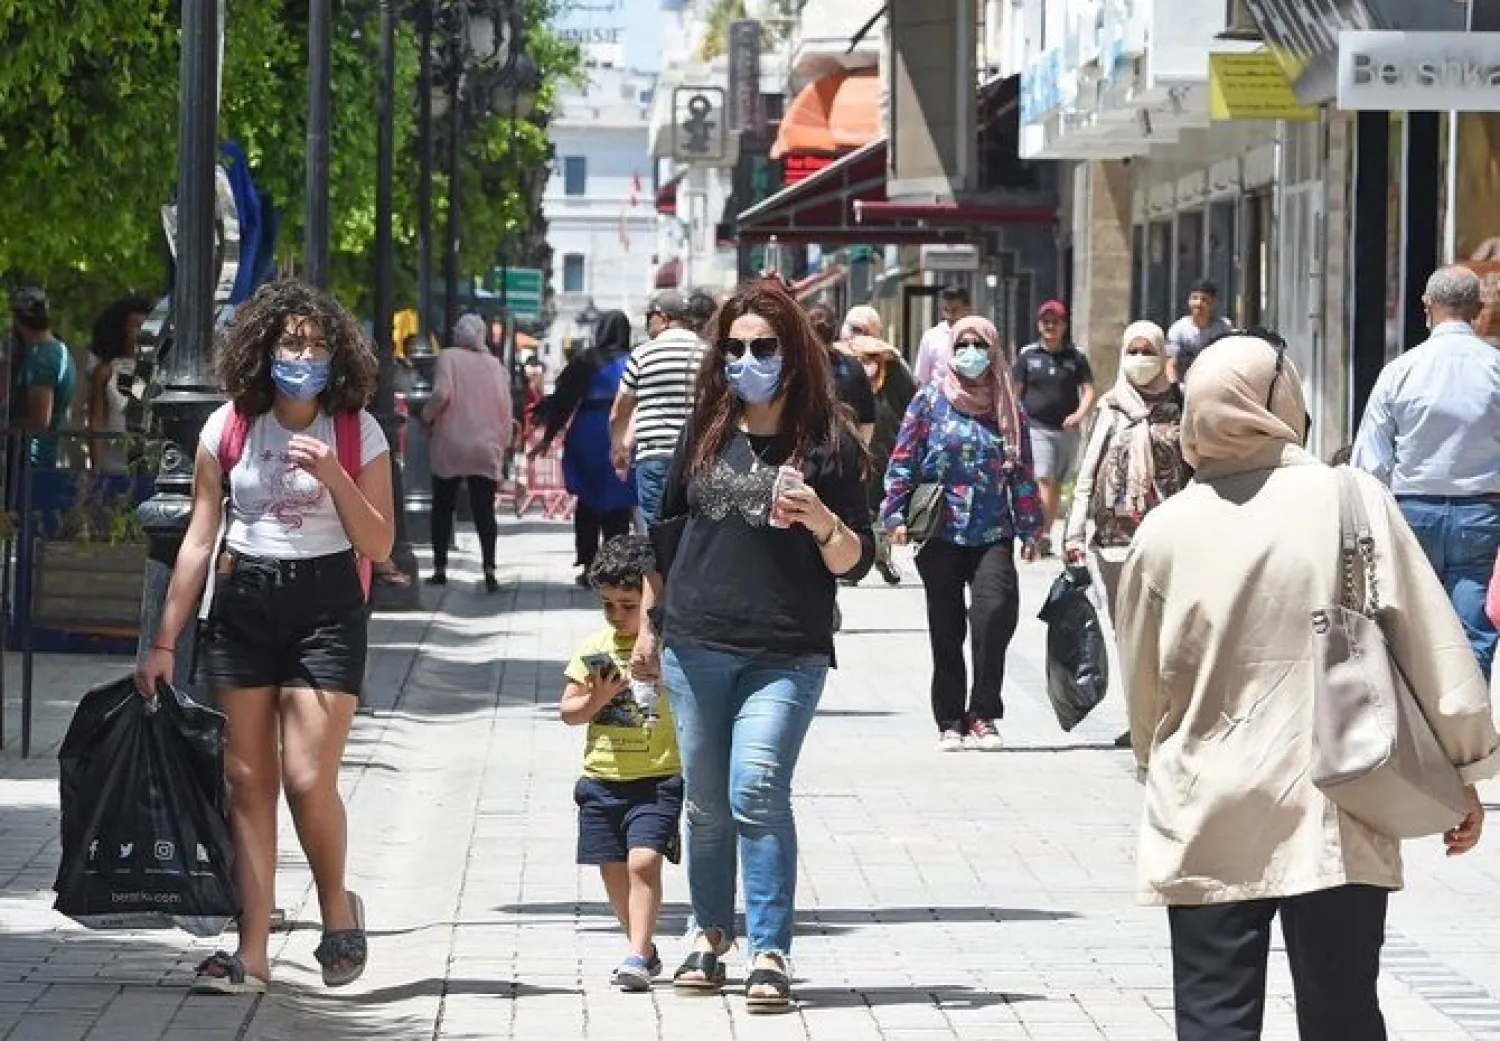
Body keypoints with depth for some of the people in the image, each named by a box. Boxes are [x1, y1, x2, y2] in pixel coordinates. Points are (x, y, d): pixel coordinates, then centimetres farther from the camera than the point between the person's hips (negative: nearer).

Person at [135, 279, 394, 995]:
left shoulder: (357, 432, -2)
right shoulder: (229, 429, 3)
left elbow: (380, 545, -3)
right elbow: (200, 539, 6)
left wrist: (334, 477, -18)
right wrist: (164, 643, 5)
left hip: (327, 607, -3)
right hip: (242, 606, 3)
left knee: (308, 778, -13)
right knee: (247, 779, 2)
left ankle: (338, 910, 15)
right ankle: (252, 955, 4)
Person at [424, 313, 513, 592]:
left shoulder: (448, 357, -3)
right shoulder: (495, 365, 7)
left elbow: (442, 394, -18)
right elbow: (506, 409, 8)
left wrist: (427, 417, -1)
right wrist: (503, 445, 17)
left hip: (449, 447, -2)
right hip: (486, 451, 2)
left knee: (443, 508, 11)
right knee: (484, 510, 0)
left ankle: (440, 569, 14)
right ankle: (490, 570, -15)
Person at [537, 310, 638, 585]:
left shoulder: (586, 361, -4)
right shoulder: (631, 363, -3)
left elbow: (564, 399, -3)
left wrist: (548, 436, 3)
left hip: (587, 437, 0)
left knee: (587, 504, 11)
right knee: (617, 509, 6)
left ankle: (588, 567, 10)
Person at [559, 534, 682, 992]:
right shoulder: (594, 647, 7)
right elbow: (568, 711, 8)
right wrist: (597, 699, -12)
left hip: (657, 777, -5)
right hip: (602, 778, 5)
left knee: (643, 861, -17)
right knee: (614, 869, 11)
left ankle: (637, 958, -20)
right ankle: (645, 951, 27)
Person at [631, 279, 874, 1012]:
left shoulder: (827, 442, -2)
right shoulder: (706, 430, 9)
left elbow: (854, 562, -1)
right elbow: (666, 531, 18)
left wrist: (823, 523, -21)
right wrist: (648, 625, 18)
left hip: (785, 653, -4)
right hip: (695, 647, 4)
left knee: (757, 794, -15)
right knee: (706, 803, 10)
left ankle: (770, 954, -12)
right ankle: (709, 936, 26)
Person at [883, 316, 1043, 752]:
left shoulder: (1008, 409, 10)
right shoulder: (930, 401, 4)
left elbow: (1022, 472, 15)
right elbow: (903, 461, 3)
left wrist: (1029, 527, 14)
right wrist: (896, 515, -4)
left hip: (993, 535, 1)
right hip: (940, 533, -1)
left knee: (997, 610, -19)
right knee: (946, 631, 3)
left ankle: (983, 715, -9)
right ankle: (950, 721, 13)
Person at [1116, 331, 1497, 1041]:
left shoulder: (1165, 532, -2)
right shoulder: (1352, 501, -6)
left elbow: (1143, 685, 9)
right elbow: (1430, 643, -4)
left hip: (1208, 828, 1)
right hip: (1336, 823, 0)